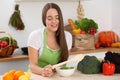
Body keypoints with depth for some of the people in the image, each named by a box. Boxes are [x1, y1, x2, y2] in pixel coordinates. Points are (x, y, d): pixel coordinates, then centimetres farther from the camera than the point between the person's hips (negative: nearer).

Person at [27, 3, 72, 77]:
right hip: (37, 76, -2)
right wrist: (43, 71, -32)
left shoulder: (67, 36, -1)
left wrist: (52, 70, -17)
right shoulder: (35, 36, -10)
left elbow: (63, 61, 4)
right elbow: (32, 65, -11)